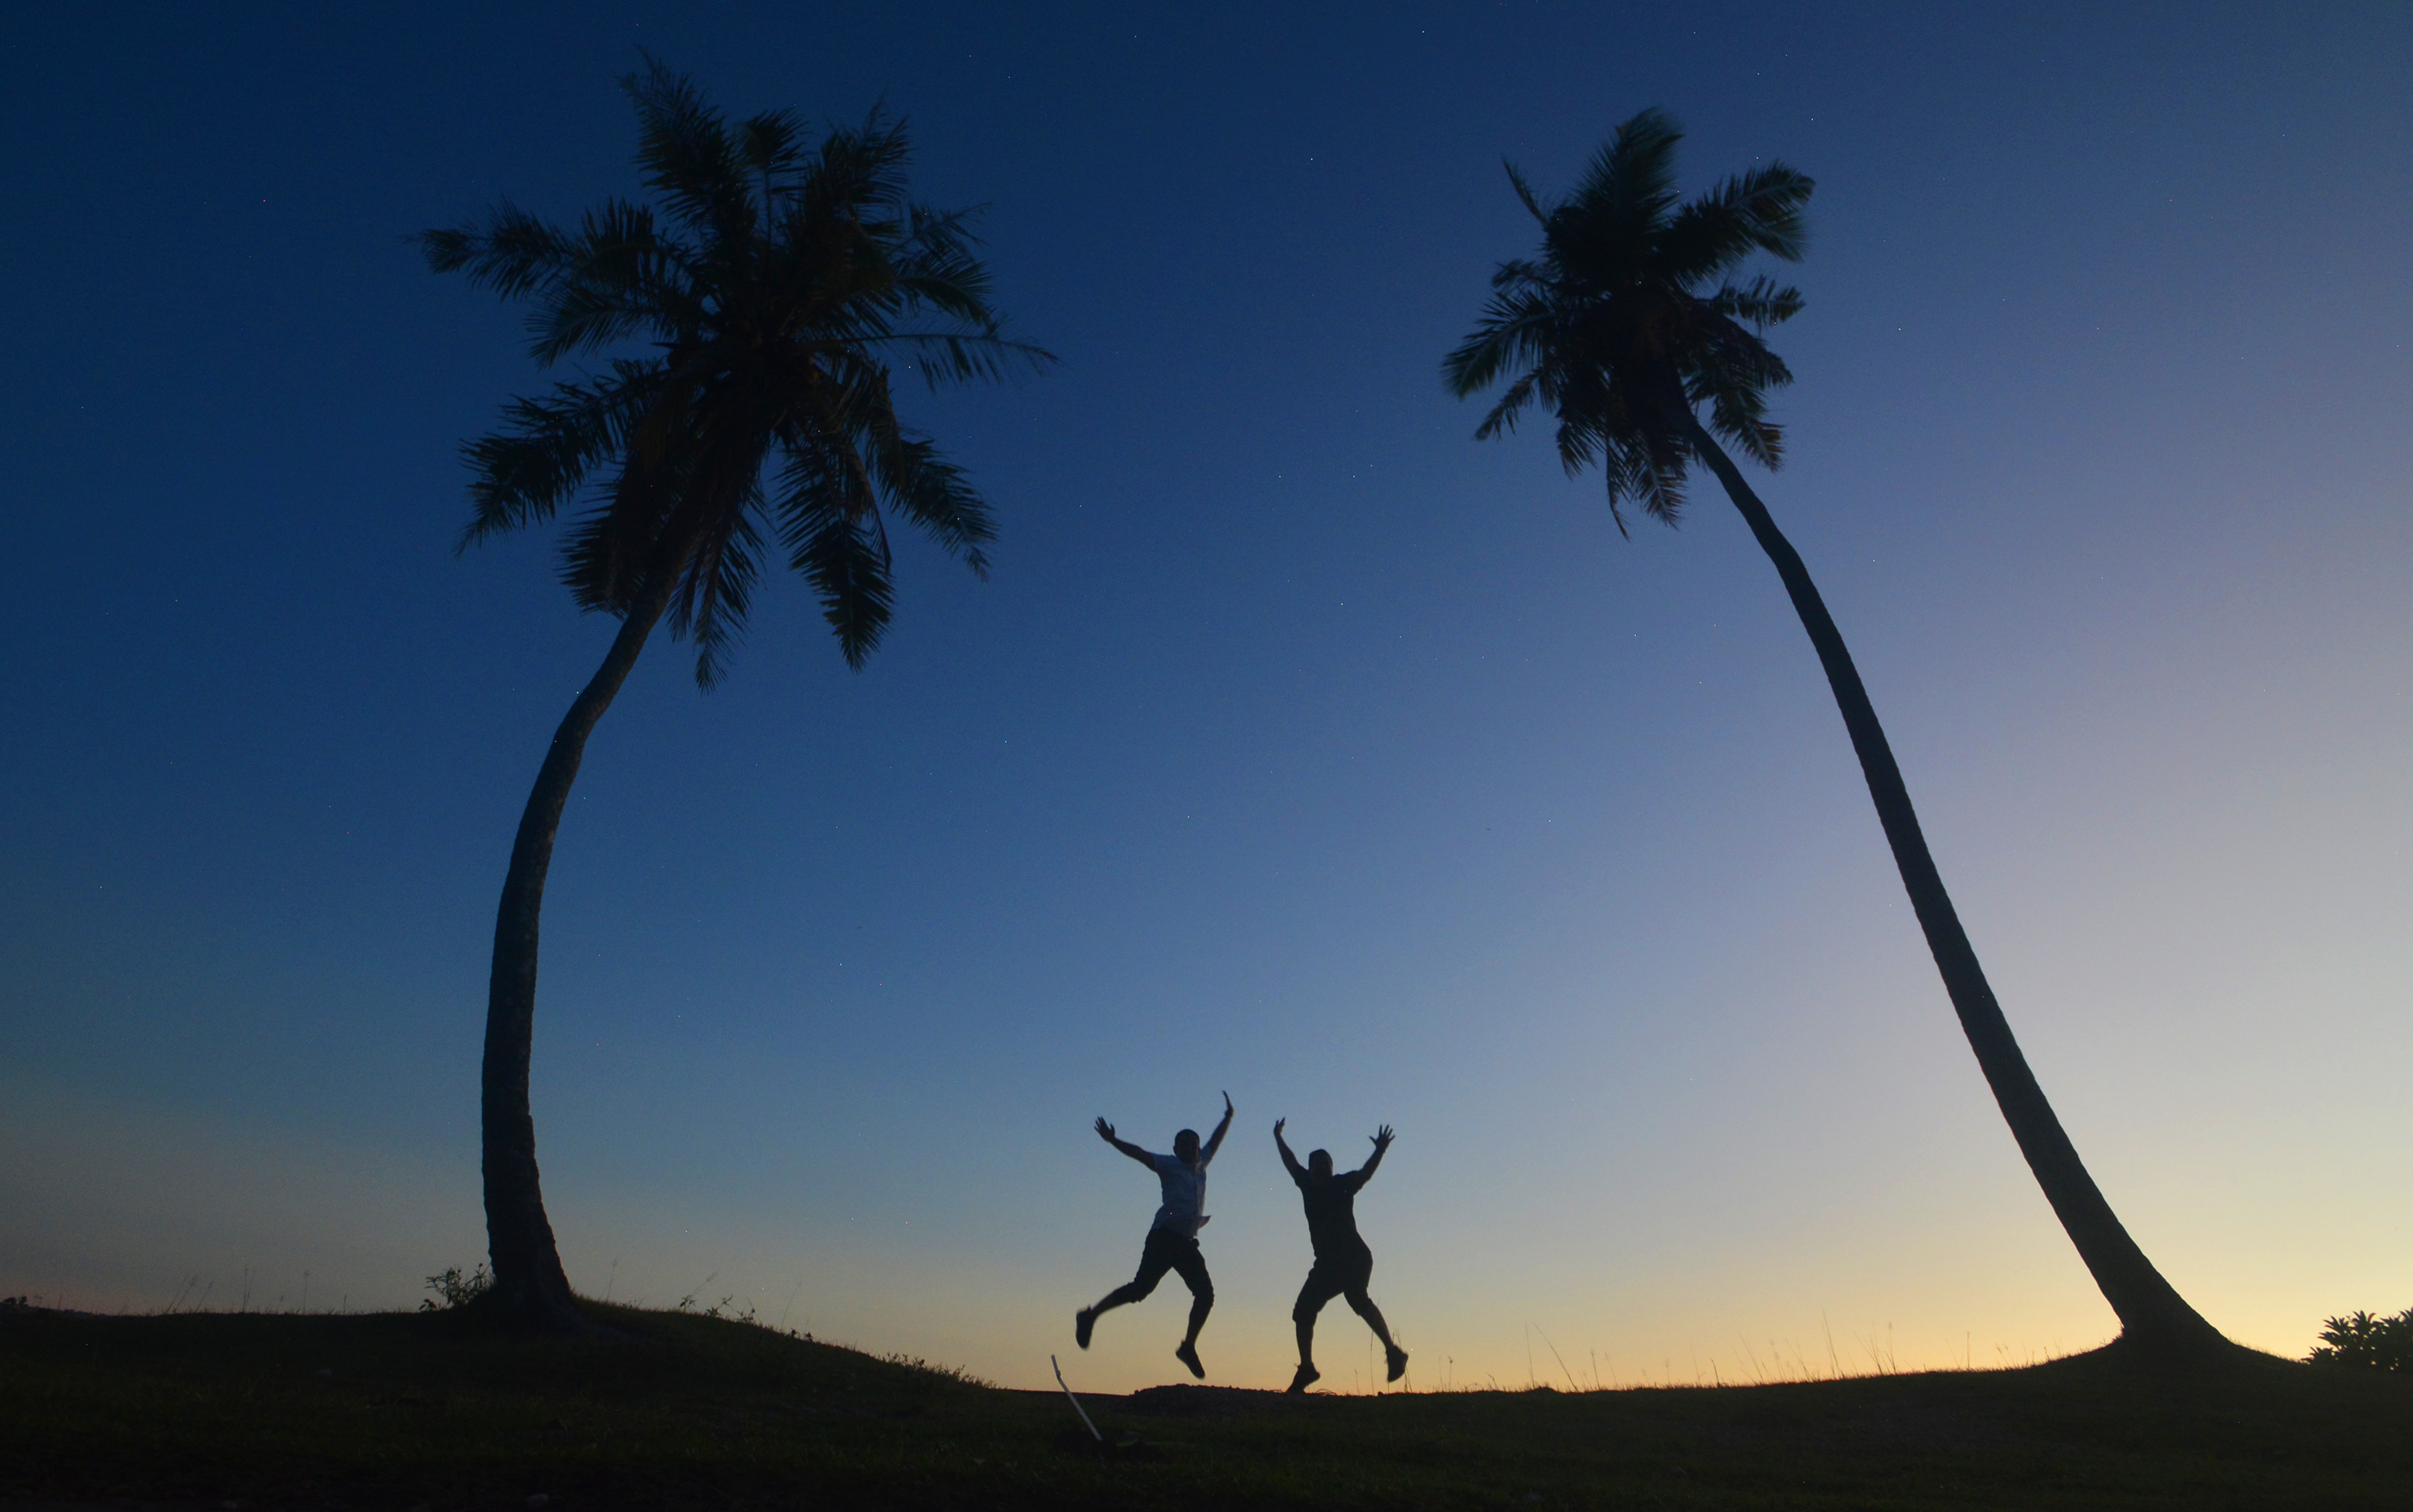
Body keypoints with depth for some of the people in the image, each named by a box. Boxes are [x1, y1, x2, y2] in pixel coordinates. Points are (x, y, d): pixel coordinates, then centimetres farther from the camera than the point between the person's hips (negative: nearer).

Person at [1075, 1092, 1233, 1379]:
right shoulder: (1169, 1165, 3)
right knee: (1142, 1287, -14)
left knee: (1205, 1293, -1)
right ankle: (1090, 1315, -1)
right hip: (1164, 1236, -7)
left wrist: (1228, 1116, 35)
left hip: (1187, 1242, 7)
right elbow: (1141, 1154, -10)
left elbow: (1215, 1142, 32)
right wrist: (1113, 1141, -23)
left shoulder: (1200, 1165, 19)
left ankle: (1188, 1347, 12)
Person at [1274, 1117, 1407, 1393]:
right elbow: (1291, 1163, 21)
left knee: (1357, 1299, -25)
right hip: (1327, 1263, 6)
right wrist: (1278, 1138, 25)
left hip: (1355, 1258, -6)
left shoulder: (1342, 1184, -3)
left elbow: (1364, 1174, -19)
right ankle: (1306, 1367, 16)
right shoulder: (1308, 1184, 8)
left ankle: (1393, 1351, -22)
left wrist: (1379, 1152, -35)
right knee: (1303, 1311, 4)